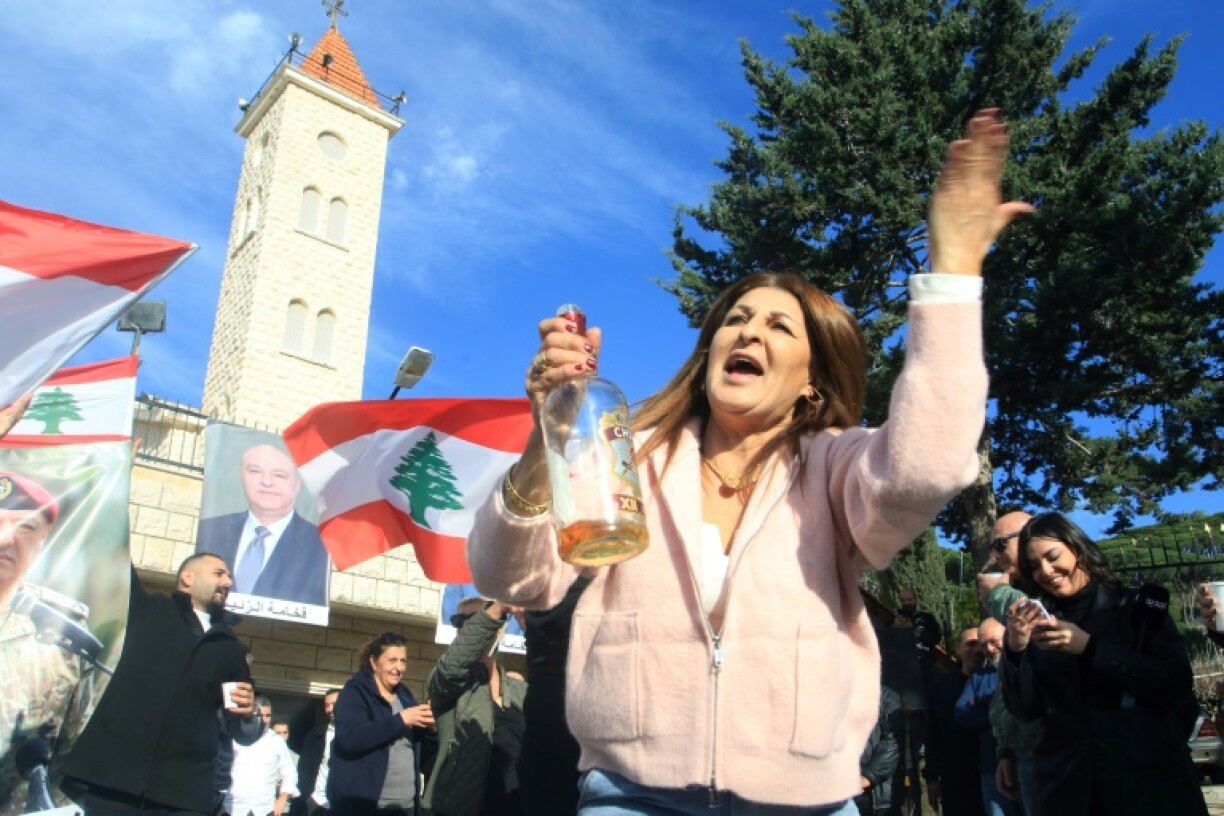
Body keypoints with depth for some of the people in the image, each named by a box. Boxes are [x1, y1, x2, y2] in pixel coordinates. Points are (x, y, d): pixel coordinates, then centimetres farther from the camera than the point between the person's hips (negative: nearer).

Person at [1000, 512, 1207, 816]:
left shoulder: (1137, 607, 1)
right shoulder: (1039, 625, 5)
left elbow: (1177, 682, -12)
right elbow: (1025, 710, 1)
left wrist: (1090, 646, -21)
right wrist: (1016, 649, -16)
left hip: (1150, 781, -2)